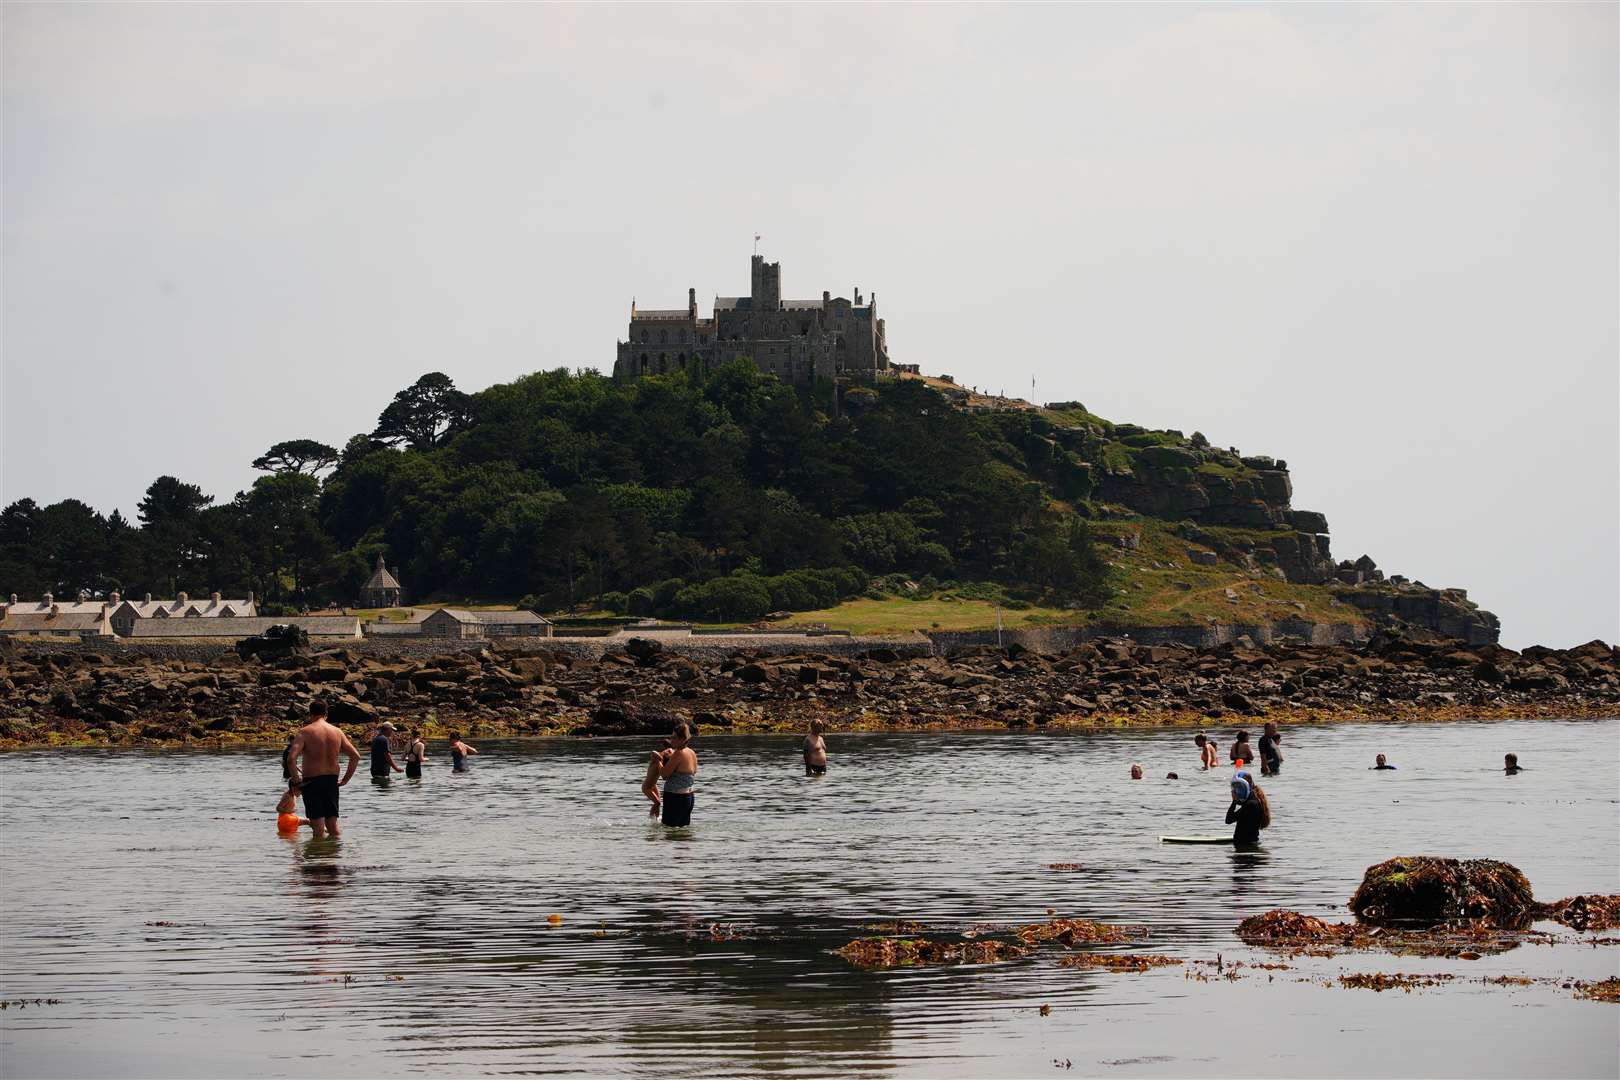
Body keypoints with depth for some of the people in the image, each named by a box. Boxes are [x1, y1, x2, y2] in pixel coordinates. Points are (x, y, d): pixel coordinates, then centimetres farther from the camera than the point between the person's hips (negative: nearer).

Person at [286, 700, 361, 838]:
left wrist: (296, 781, -10)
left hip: (311, 781, -4)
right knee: (333, 825, 13)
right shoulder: (337, 732, 5)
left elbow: (291, 758, -21)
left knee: (318, 827, -3)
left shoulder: (305, 732, -9)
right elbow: (356, 756, 3)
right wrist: (345, 779, 9)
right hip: (332, 781, 4)